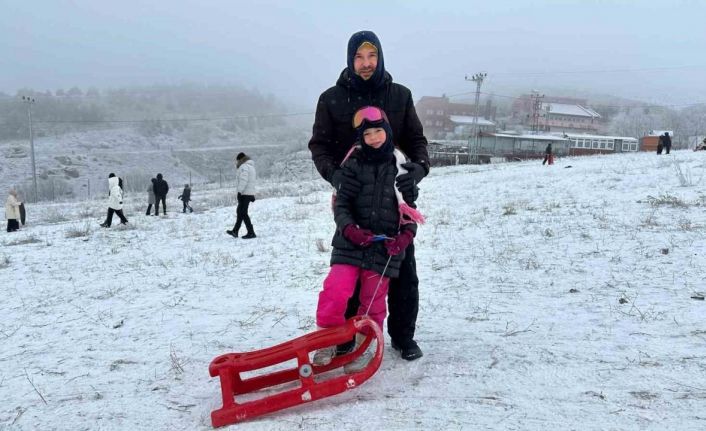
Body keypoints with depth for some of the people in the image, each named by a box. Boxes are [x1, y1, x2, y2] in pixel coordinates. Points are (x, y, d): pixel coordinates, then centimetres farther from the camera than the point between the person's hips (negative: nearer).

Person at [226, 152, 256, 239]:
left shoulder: (243, 167, -11)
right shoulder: (251, 166, 19)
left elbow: (243, 180, -23)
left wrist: (239, 191, -25)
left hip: (244, 193, -10)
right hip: (250, 193, 10)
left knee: (243, 213, -6)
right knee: (240, 212, 17)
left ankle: (251, 233, -7)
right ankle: (235, 231, 25)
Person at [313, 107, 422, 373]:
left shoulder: (400, 166, 5)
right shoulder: (354, 165, -1)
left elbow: (409, 207, 11)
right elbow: (341, 203, -1)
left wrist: (406, 235, -4)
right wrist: (349, 229, -18)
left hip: (385, 247, 1)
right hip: (350, 242, -1)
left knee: (373, 300, 8)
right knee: (336, 290, -11)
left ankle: (362, 347, 25)